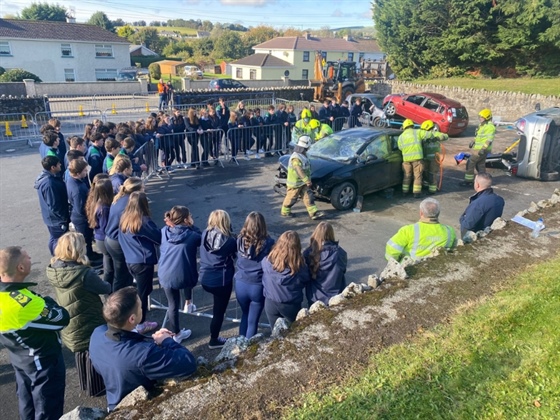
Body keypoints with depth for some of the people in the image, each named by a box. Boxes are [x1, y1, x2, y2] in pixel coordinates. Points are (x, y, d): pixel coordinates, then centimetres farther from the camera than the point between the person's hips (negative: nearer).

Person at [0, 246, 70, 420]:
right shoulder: (24, 303, -36)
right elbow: (63, 319, -23)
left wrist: (42, 302, -4)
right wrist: (47, 301, -7)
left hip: (19, 358, 8)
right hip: (44, 360, -8)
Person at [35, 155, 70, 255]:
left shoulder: (44, 176, 1)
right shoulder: (49, 184, -32)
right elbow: (54, 206, -27)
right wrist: (65, 218, -14)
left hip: (52, 217, 10)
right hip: (57, 219, -10)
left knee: (54, 239, 24)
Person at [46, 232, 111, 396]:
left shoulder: (54, 270, -11)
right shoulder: (84, 273, -33)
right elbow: (105, 288, -17)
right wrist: (109, 285, 3)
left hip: (69, 326, 7)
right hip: (88, 325, -7)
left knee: (81, 355, 28)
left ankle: (86, 384, 47)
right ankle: (96, 387, 34)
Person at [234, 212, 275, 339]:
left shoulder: (240, 240, -7)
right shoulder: (268, 243, -16)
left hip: (241, 284, 4)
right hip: (258, 286, -4)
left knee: (245, 315, 26)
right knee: (253, 321, 11)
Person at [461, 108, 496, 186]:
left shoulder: (490, 127, -17)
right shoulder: (482, 125, 14)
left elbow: (489, 139, -25)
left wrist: (483, 149, -33)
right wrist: (473, 142, 30)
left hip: (481, 150, -10)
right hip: (478, 148, 10)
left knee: (470, 163, -8)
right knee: (480, 165, 15)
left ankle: (468, 181, -3)